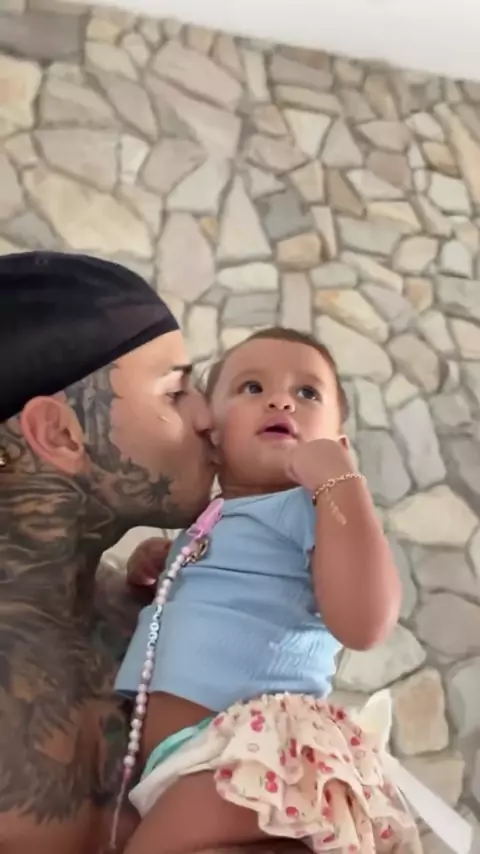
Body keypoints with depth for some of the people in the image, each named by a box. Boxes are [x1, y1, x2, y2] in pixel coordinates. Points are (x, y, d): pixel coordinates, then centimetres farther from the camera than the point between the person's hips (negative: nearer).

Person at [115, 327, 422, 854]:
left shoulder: (314, 507, -7)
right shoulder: (199, 525, 21)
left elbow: (364, 623, -26)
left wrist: (337, 477, -21)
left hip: (255, 752, -8)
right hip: (181, 756, 9)